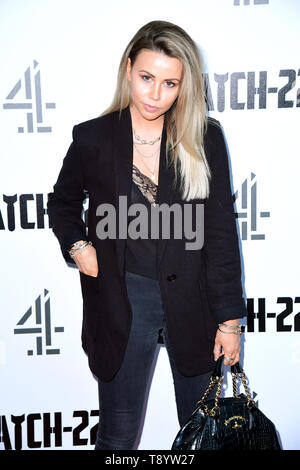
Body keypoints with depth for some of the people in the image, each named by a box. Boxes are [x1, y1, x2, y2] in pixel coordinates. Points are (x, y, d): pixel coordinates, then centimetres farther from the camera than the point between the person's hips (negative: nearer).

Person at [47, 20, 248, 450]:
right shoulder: (93, 138, -3)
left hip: (193, 301, 1)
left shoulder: (206, 138, -3)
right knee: (118, 435, 13)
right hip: (120, 303, 0)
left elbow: (220, 232, -3)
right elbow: (62, 203, 15)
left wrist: (229, 318, -3)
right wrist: (77, 246, -5)